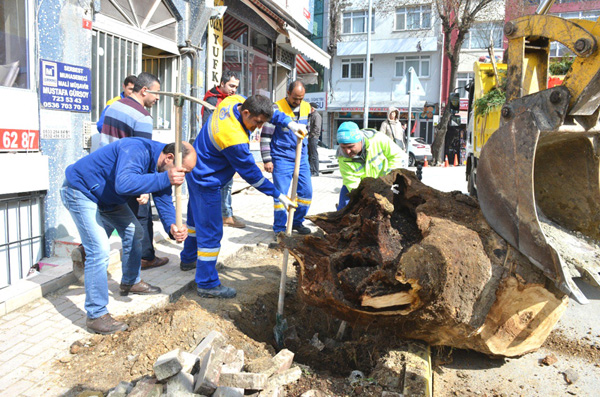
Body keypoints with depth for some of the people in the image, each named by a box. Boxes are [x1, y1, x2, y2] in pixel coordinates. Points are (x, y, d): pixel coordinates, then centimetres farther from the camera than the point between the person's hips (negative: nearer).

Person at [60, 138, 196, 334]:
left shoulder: (162, 167, -7)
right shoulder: (137, 151, -35)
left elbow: (164, 201, -10)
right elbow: (124, 183, -53)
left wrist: (172, 227, -30)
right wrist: (165, 179, -53)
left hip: (107, 196, 9)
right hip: (81, 191, -9)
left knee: (134, 232, 17)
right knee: (99, 250, -17)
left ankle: (130, 283, 38)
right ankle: (96, 315, -7)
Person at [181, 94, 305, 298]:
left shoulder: (234, 101, -11)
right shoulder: (234, 139, -35)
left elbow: (269, 111, 5)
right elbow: (251, 173, -24)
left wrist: (289, 123, -9)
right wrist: (279, 196, -16)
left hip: (196, 171, 10)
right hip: (206, 183, -10)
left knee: (196, 218, 26)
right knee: (211, 232, -2)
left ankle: (189, 259, 47)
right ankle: (207, 284, 10)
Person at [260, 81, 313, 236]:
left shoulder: (306, 107, 7)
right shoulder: (277, 109, -11)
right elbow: (265, 136, -10)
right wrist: (267, 160, -13)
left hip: (301, 158, 6)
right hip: (282, 158, -6)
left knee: (306, 191, 7)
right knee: (280, 194, -4)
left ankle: (297, 222, 24)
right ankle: (279, 228, 10)